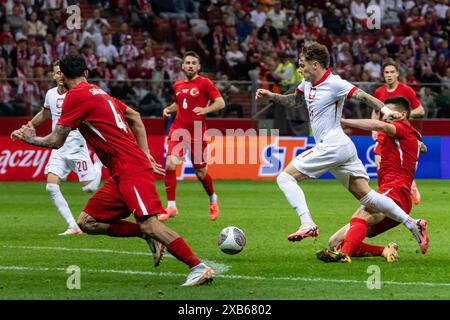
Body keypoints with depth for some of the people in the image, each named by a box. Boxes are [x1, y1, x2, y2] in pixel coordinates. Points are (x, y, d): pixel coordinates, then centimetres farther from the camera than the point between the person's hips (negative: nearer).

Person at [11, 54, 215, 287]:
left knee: (149, 225, -20)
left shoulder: (75, 96, -8)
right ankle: (148, 236, 5)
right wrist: (145, 154, 22)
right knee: (87, 222, 7)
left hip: (132, 170, -10)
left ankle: (199, 268, -20)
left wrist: (30, 139, 14)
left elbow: (56, 141, -5)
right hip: (121, 174, 10)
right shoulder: (99, 93, 20)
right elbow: (135, 117, 27)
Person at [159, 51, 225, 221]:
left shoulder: (204, 83, -2)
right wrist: (169, 109, 9)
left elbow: (220, 102, -7)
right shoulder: (178, 86, 12)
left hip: (197, 133, -3)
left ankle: (213, 199, 37)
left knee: (200, 172, 6)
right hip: (178, 130, 3)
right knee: (170, 164, -18)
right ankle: (171, 206, -11)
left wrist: (205, 109, -23)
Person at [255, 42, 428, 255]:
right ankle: (413, 225, -2)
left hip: (332, 147, -9)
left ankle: (307, 225, -17)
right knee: (366, 195, 4)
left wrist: (385, 110, -35)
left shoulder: (334, 84, -12)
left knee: (285, 177, -6)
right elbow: (293, 100, 32)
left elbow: (362, 96, -20)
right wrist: (271, 96, 17)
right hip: (344, 149, 9)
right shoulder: (308, 83, 14)